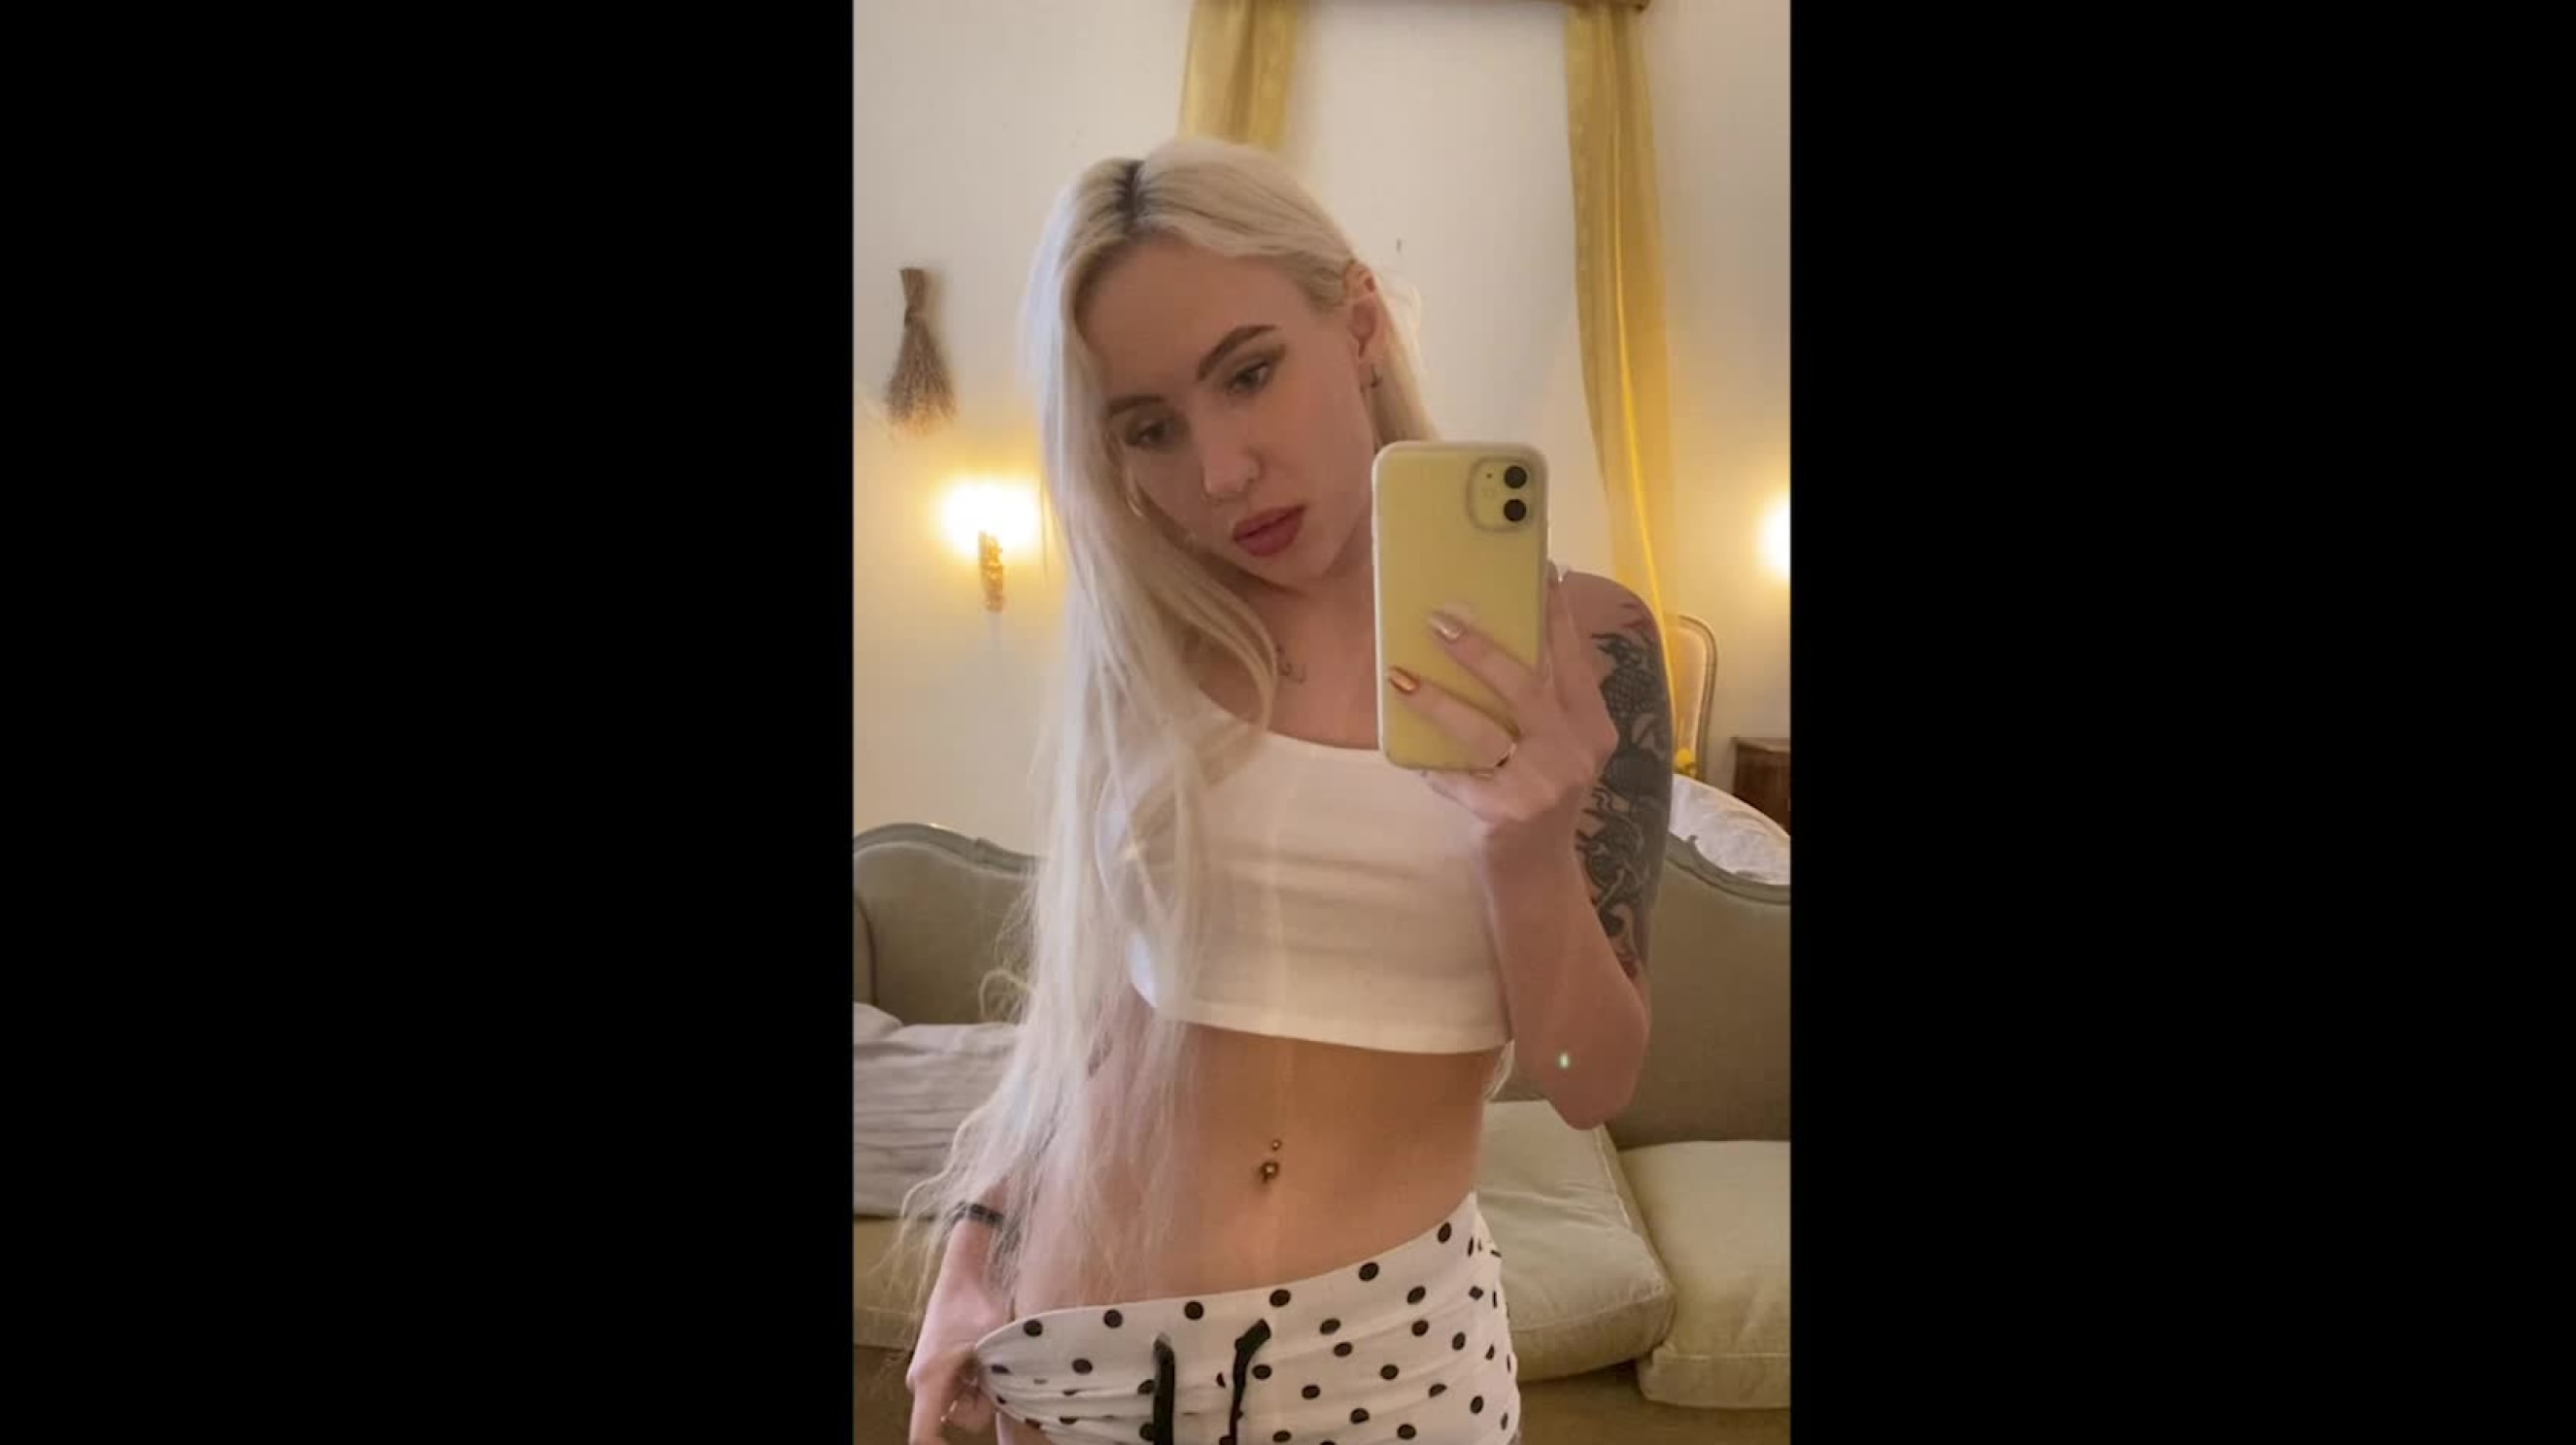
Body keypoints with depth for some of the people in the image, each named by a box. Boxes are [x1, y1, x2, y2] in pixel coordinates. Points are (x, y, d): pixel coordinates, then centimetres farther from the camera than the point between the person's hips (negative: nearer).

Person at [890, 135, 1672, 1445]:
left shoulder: (1573, 640, -9)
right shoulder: (1141, 643, -5)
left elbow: (1593, 1082, -8)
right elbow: (1074, 973, 6)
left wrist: (1527, 855, -24)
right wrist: (975, 1243, 3)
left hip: (1394, 1335, 0)